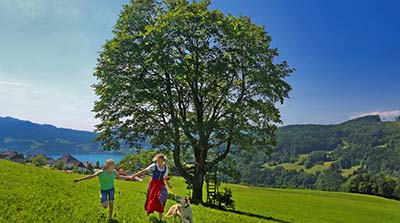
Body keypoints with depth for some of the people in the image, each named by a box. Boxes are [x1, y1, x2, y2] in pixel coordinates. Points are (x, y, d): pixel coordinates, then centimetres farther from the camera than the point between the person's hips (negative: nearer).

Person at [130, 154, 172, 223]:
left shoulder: (166, 167, -2)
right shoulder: (153, 166, -13)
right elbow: (143, 171, -17)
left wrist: (168, 185, 27)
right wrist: (134, 176, -23)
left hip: (161, 184, 2)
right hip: (153, 184, -2)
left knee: (160, 201, -4)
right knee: (151, 198, 9)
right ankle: (148, 210, 42)